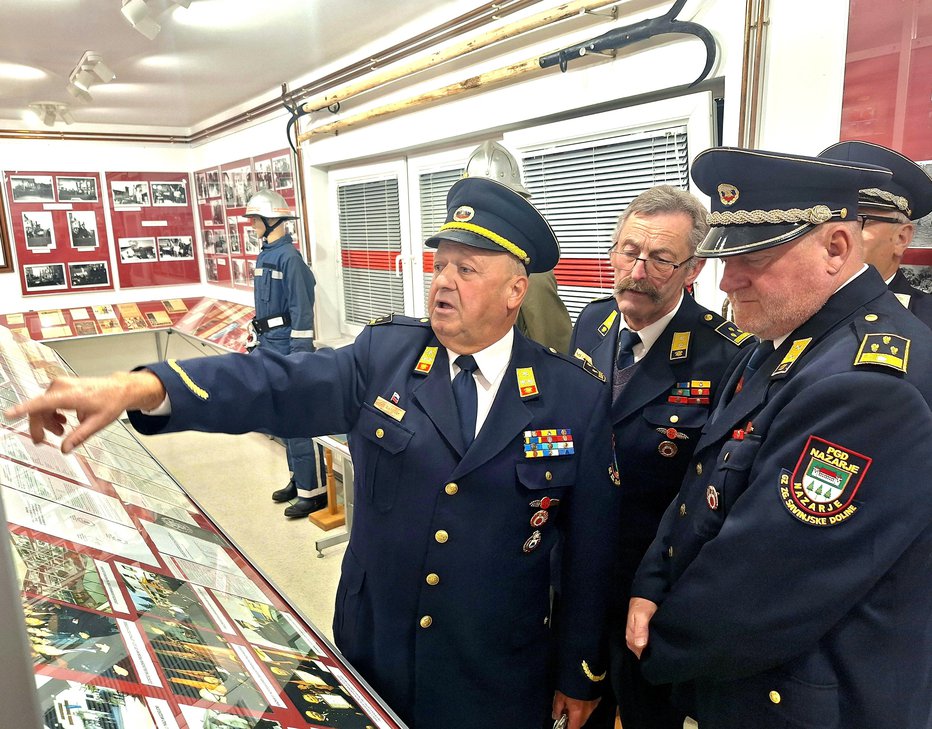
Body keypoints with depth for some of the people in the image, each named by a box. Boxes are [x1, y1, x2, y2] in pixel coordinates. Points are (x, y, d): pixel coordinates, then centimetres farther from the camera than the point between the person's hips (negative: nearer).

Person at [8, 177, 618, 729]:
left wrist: (583, 675, 2)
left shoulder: (576, 396, -11)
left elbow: (591, 545, -6)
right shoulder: (384, 355, -8)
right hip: (371, 650, 2)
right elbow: (278, 383, -21)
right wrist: (139, 387, -37)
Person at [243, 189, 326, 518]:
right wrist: (258, 340, 20)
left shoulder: (288, 257, -15)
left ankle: (313, 491, 4)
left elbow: (302, 310, -18)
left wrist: (298, 354, -20)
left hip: (287, 344, -10)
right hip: (270, 344, 10)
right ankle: (298, 478, 30)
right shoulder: (264, 256, 13)